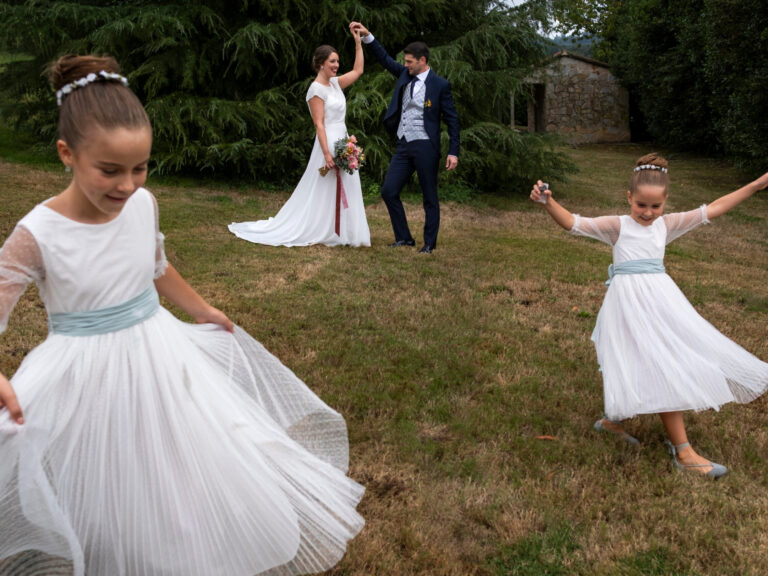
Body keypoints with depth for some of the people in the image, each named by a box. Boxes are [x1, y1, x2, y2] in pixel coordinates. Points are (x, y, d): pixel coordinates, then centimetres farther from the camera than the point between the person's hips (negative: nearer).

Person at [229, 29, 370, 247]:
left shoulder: (335, 83, 12)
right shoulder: (317, 89, -11)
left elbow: (358, 70, 24)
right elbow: (319, 124, -17)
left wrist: (358, 43, 17)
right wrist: (327, 154, -23)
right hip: (328, 144, -9)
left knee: (342, 191, 9)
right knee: (323, 190, -3)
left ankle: (337, 232, 16)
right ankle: (319, 232, 6)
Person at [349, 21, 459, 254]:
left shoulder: (440, 85, -6)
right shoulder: (405, 75, 10)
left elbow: (452, 119, -6)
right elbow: (385, 59, 22)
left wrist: (453, 152, -12)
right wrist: (367, 36, 12)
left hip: (426, 147, -6)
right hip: (403, 145, 6)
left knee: (429, 198, 3)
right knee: (388, 191, 3)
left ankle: (429, 243, 16)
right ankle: (404, 237, 16)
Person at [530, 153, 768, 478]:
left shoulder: (667, 225, 11)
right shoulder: (617, 226, -3)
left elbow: (712, 210, 15)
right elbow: (572, 223, -12)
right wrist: (548, 202, -30)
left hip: (660, 298, 6)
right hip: (630, 302, -6)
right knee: (664, 371, -8)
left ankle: (613, 419, 30)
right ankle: (683, 452, 1)